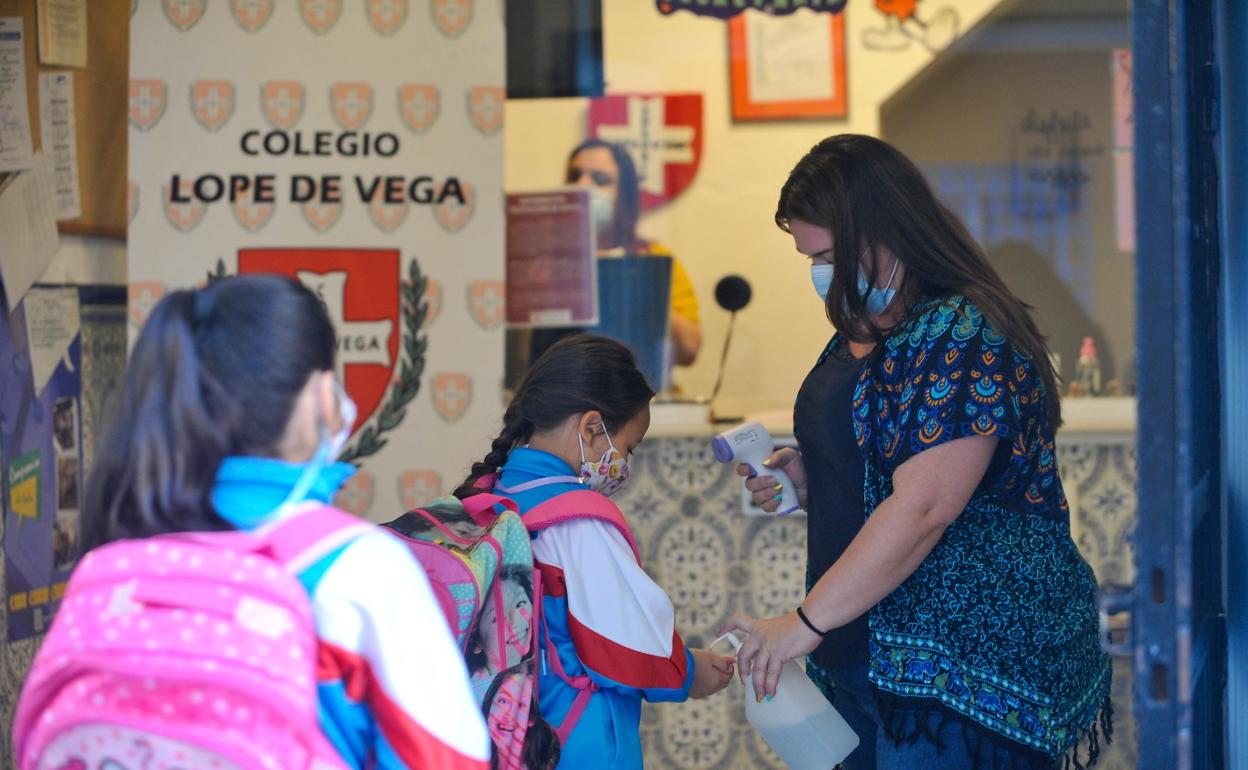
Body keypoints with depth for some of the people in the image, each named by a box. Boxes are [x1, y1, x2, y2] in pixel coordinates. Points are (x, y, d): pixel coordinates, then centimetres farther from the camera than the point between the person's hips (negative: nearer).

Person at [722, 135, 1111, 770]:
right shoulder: (862, 336, 15)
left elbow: (922, 508, -23)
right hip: (871, 658, 9)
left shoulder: (966, 334, -15)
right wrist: (809, 483, 8)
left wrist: (805, 622, -20)